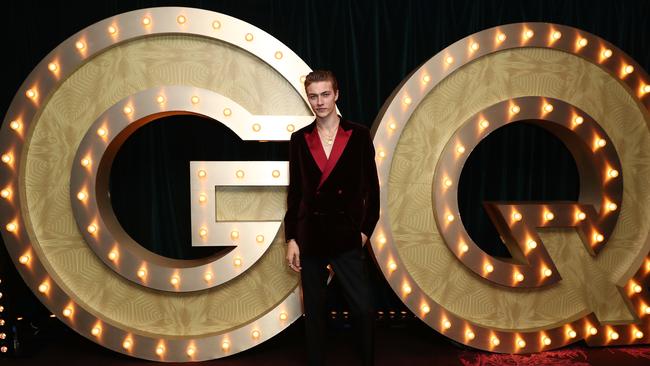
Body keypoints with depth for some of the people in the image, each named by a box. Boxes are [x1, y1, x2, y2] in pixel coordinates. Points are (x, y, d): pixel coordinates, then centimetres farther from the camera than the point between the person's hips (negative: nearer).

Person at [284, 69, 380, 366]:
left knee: (363, 309, -3)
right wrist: (291, 238, 2)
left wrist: (365, 230, -1)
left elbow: (371, 187, 3)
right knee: (313, 309, 11)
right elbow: (294, 191, 5)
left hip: (347, 236, -1)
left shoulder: (358, 134, -1)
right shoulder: (300, 138, 4)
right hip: (310, 235, 2)